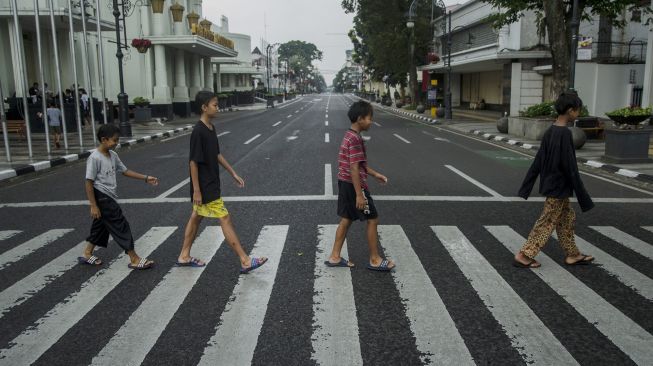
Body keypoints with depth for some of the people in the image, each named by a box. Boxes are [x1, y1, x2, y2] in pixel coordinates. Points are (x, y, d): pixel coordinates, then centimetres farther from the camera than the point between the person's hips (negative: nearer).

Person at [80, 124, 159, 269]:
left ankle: (87, 255, 35)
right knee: (121, 226, -7)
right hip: (102, 198, -9)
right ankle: (134, 260, -1)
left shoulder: (113, 155, 6)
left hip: (109, 198, 9)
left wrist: (146, 178, 8)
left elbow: (125, 171, 15)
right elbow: (89, 183, -17)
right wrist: (93, 206, -18)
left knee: (101, 226, 19)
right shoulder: (95, 158, -18)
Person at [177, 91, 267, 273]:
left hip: (210, 184, 10)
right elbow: (193, 162, -20)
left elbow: (217, 154, 16)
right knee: (225, 219, -7)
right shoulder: (198, 132, -20)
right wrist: (196, 190, -19)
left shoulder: (211, 128, 7)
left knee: (196, 217, 17)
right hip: (205, 187, -10)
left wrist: (233, 173, 16)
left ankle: (184, 257, 30)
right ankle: (245, 261, -2)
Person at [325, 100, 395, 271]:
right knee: (372, 219, 2)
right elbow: (354, 169, -24)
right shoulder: (356, 139, -20)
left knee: (346, 219, 15)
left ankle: (334, 257, 21)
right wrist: (359, 194, -23)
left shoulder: (349, 136, 11)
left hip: (345, 184, 10)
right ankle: (375, 260, 11)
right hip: (354, 185, -10)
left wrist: (375, 174, 22)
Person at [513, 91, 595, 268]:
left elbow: (537, 162, 8)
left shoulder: (550, 132, 4)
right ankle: (523, 255, 6)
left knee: (567, 218, 18)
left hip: (550, 186, 9)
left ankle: (572, 254, 29)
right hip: (559, 189, -9)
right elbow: (570, 167, -20)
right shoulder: (565, 134, -21)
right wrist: (583, 198, -13)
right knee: (547, 222, 0)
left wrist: (526, 187, 13)